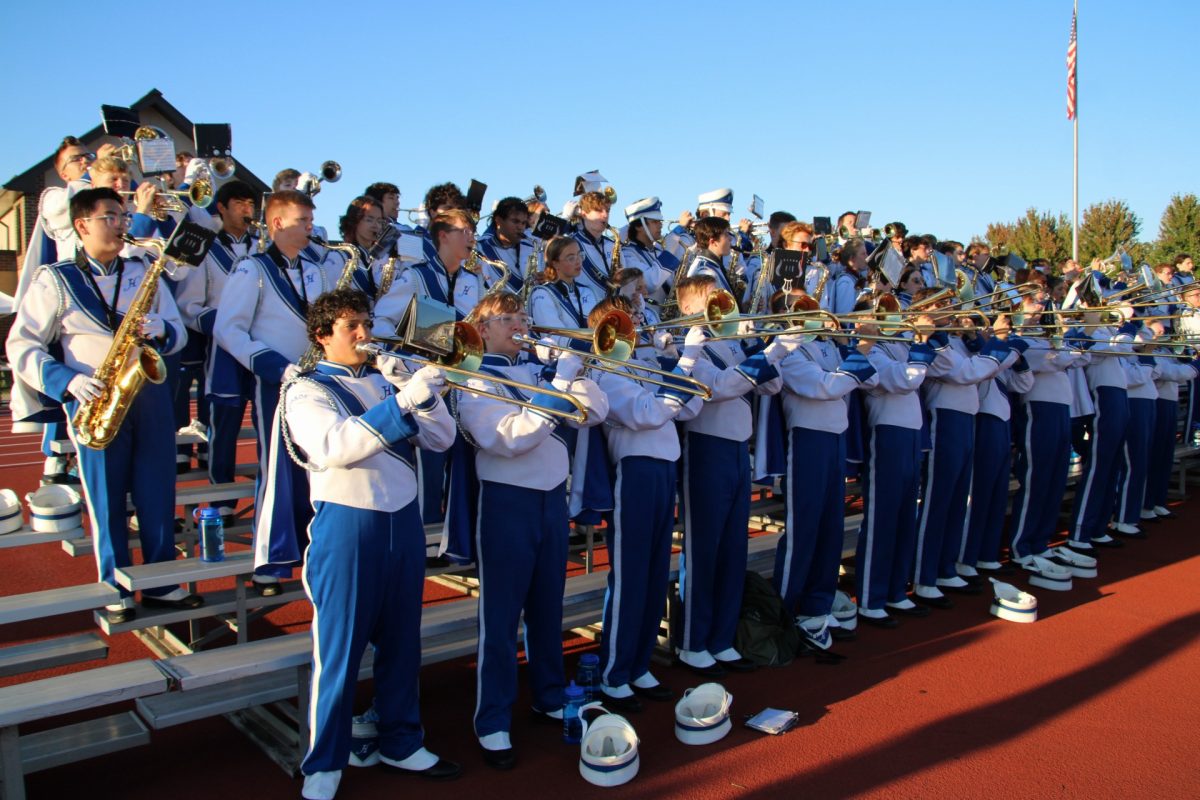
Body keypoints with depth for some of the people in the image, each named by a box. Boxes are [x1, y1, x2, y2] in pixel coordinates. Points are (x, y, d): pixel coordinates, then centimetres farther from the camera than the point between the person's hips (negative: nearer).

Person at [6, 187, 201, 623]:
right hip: (95, 402, -3)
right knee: (106, 499, 5)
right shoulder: (54, 280, 1)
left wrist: (161, 330, -11)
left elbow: (179, 330, 13)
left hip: (150, 395, 3)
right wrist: (67, 381, -15)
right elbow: (21, 346, -1)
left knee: (158, 493, 6)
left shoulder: (144, 272, 12)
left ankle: (161, 583, 19)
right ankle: (116, 590, 19)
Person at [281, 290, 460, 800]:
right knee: (339, 649, 2)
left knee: (401, 642, 13)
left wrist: (426, 395, -11)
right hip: (347, 524, -5)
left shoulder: (384, 381, 14)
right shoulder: (306, 390, -2)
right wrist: (402, 402, -30)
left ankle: (401, 743, 29)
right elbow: (333, 447, -23)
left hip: (402, 520, 5)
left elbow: (441, 439, 8)